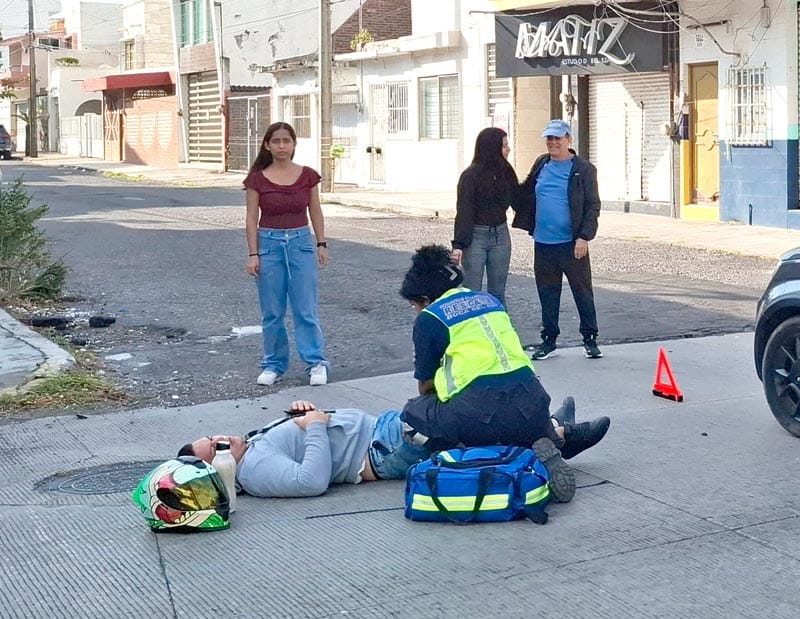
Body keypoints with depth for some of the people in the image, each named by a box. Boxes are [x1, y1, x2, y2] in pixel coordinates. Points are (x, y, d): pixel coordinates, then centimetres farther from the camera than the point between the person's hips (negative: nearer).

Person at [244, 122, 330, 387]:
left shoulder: (307, 176, 0)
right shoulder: (257, 179, -3)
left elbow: (315, 212, 9)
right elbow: (252, 219, -1)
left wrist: (322, 244, 4)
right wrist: (253, 254, -6)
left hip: (301, 242, 0)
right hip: (269, 243, 0)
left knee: (306, 309, -1)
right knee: (271, 311, 6)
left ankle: (316, 362, 6)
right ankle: (274, 364, 17)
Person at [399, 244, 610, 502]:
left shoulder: (428, 318, 7)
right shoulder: (488, 299, 23)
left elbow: (426, 385, 14)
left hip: (482, 410, -8)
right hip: (532, 407, 8)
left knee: (414, 410, 10)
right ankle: (561, 436, 7)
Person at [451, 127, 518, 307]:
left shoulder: (505, 172, 4)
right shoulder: (471, 175, -11)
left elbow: (516, 199, 10)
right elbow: (463, 211, -13)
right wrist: (458, 245, -18)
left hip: (500, 236, 5)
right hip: (475, 236, -5)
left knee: (498, 293, 10)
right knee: (472, 293, -2)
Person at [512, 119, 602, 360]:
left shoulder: (583, 169, -5)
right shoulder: (541, 164, 9)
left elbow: (593, 206, -7)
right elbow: (524, 192, 20)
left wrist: (584, 237, -14)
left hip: (572, 244, -4)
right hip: (543, 243, 5)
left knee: (582, 291, 4)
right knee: (547, 293, 12)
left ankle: (590, 339, 15)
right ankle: (549, 339, 23)